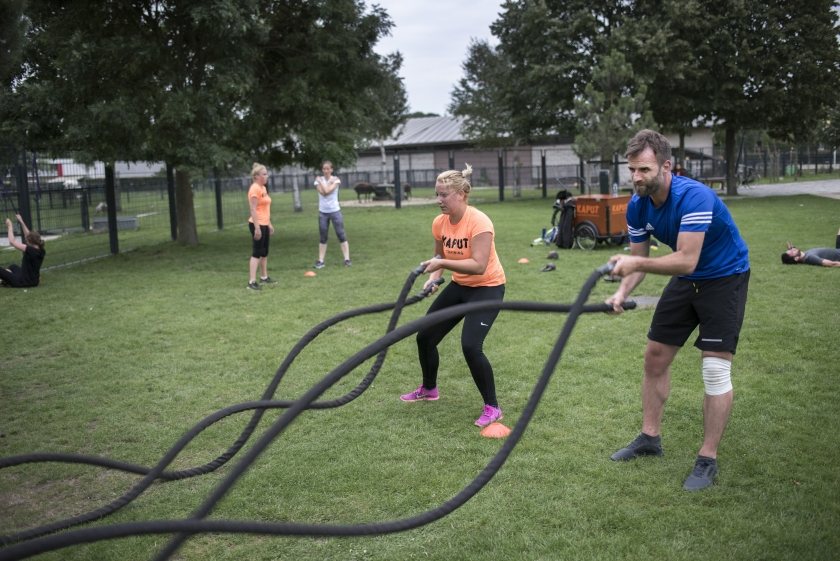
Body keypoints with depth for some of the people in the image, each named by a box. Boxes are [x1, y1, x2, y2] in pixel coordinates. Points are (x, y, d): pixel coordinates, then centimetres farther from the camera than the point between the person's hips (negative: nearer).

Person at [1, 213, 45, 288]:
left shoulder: (31, 250, -26)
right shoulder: (42, 251, -5)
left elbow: (12, 241, -20)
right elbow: (29, 236, 10)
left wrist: (10, 227, -7)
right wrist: (21, 222, 14)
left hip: (23, 282, -8)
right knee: (13, 267, 33)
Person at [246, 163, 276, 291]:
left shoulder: (263, 188, 14)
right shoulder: (255, 189, -15)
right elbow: (253, 209, -21)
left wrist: (269, 224, 22)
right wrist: (257, 228, -24)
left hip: (264, 224, 10)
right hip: (257, 224, -10)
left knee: (264, 252, 16)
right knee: (256, 253, -9)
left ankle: (264, 277, 27)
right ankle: (252, 281, -9)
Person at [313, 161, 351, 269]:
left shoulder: (336, 180, -2)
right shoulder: (318, 180, 3)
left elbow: (327, 191, -17)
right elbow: (323, 192, -13)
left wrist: (321, 181, -6)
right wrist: (330, 182, -9)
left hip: (335, 211, -2)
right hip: (323, 212, 2)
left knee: (341, 235, -2)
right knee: (323, 238, 5)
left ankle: (347, 259, 0)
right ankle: (320, 261, 8)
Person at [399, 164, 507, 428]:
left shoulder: (479, 222, -26)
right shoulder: (440, 223, -5)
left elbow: (478, 266, -33)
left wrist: (442, 263, -37)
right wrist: (433, 278, -8)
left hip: (487, 287, -8)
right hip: (459, 286, 8)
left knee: (470, 345, -22)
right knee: (425, 336, 10)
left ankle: (492, 407, -3)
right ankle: (429, 389, 36)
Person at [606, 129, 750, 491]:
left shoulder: (694, 197, -32)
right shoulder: (637, 205, -10)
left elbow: (686, 260, -37)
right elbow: (638, 260, -4)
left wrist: (637, 263, -46)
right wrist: (622, 292, -21)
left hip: (725, 277, -7)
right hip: (686, 280, 7)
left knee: (715, 368, -11)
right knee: (655, 357, 8)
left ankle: (708, 460, 0)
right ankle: (649, 438, 22)